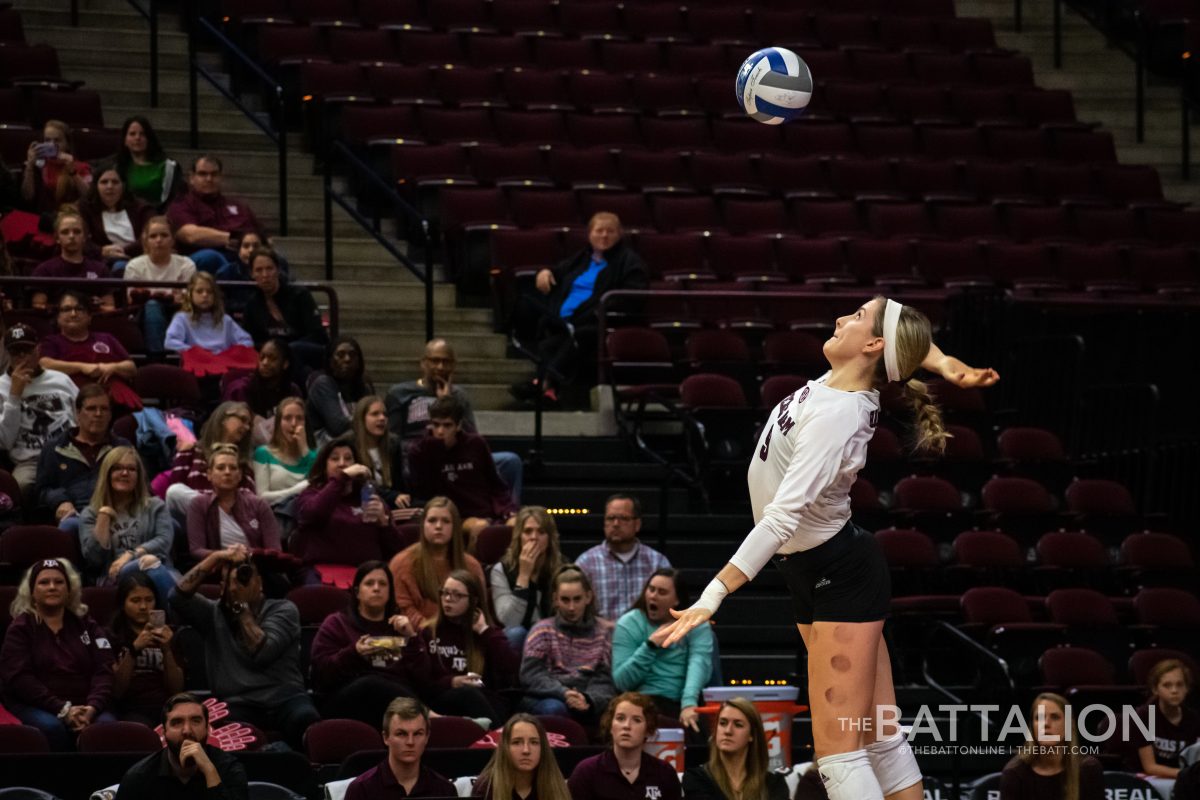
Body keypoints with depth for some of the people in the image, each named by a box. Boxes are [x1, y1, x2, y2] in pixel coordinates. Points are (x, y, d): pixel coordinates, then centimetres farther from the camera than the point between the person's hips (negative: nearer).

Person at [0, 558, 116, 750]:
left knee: (108, 725, -32)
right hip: (35, 706, -2)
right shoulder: (21, 628, 8)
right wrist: (62, 710, -17)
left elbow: (104, 670, 5)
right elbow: (19, 678, -6)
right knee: (51, 727, -38)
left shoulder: (86, 625, 17)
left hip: (82, 707, 2)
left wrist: (92, 707, -16)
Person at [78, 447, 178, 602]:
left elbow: (164, 541, 5)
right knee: (148, 565, -41)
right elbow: (93, 558, 5)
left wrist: (131, 555, -11)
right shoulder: (90, 514, 22)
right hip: (114, 579, -2)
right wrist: (104, 515, 7)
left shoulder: (155, 506, 24)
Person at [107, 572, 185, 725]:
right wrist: (134, 649, -12)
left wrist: (166, 650, -6)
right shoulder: (111, 636, 10)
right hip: (131, 712, -3)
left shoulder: (166, 634, 19)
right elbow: (116, 691, -1)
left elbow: (177, 689, 9)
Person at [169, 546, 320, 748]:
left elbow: (261, 653, -4)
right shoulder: (214, 613, 21)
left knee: (306, 719, -37)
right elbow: (178, 597, 3)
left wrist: (242, 606, 3)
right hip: (237, 704, 0)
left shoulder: (283, 610, 13)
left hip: (284, 697, 0)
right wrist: (213, 559, 2)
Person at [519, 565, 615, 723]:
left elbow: (606, 677, 2)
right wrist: (564, 693, -19)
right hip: (548, 698, -1)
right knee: (554, 709, -36)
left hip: (590, 699, 1)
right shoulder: (542, 630, 13)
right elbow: (531, 675, -1)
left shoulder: (605, 631, 15)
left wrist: (589, 699, -21)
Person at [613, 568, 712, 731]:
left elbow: (699, 664, -13)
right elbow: (621, 681, -4)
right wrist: (650, 645, -12)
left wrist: (689, 704, -31)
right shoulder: (629, 624, 5)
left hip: (685, 702, 1)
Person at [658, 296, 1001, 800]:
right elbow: (908, 342, 18)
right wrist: (944, 365, -1)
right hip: (818, 574, 10)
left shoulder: (836, 414, -27)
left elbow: (784, 515, -33)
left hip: (840, 578, -10)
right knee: (880, 739, 10)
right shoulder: (841, 383, -2)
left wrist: (715, 593, -37)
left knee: (839, 753, -12)